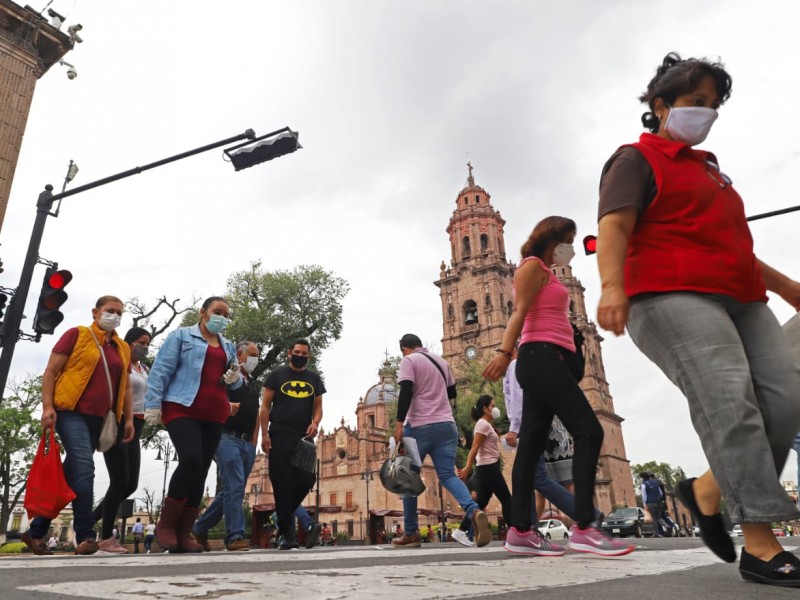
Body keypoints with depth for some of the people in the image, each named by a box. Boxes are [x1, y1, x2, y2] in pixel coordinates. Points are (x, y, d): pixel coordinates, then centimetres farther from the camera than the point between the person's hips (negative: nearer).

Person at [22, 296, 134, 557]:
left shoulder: (122, 348, 15)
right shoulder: (76, 335, 1)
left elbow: (126, 386, 19)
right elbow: (50, 372, -2)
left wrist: (129, 418, 11)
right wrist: (47, 406, -13)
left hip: (97, 418, 6)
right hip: (71, 412, -6)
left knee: (70, 474, 9)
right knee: (84, 467, -19)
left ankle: (36, 531, 23)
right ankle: (85, 536, -15)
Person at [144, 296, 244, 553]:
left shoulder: (228, 346, 20)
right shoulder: (181, 336, 5)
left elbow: (234, 382, 26)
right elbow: (161, 371, -2)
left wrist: (236, 378, 2)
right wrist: (153, 405, -11)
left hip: (214, 416, 6)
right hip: (182, 409, -6)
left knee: (201, 472, 2)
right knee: (191, 460, -23)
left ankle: (183, 533, 9)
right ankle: (166, 524, -6)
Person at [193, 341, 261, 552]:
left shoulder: (255, 385, 22)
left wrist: (254, 441, 13)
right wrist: (225, 406, -24)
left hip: (248, 443, 7)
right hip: (228, 438, -7)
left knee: (230, 490, 11)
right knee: (234, 487, -15)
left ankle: (200, 529, 25)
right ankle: (235, 536, -12)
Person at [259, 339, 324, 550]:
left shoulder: (314, 379, 14)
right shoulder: (277, 375, 5)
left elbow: (318, 406, 13)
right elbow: (265, 405, 2)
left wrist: (315, 423, -9)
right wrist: (264, 434, -7)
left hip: (304, 437, 3)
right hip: (279, 435, -3)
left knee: (307, 478, -4)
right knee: (282, 482, -4)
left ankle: (283, 516, 22)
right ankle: (286, 531, 5)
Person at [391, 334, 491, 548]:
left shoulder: (409, 361, 0)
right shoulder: (441, 361, 19)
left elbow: (406, 392, -14)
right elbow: (452, 392, 27)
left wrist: (399, 423, -18)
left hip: (419, 426, -5)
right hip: (447, 425, 5)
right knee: (448, 475, -1)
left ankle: (411, 534, 12)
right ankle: (475, 512, -27)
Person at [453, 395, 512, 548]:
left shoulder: (486, 424, 17)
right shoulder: (483, 424, -13)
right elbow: (474, 448, -19)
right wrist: (467, 468, -24)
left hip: (487, 467, 10)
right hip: (489, 467, -10)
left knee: (481, 502, 8)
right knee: (506, 499, -3)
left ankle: (461, 531, 6)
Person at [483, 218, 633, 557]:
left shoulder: (546, 274, 28)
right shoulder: (533, 265, 1)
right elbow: (519, 312, -13)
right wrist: (505, 352, -24)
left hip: (548, 360, 10)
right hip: (541, 357, -10)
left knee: (531, 444, 2)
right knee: (589, 431, -15)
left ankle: (520, 531, 1)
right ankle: (583, 528, -16)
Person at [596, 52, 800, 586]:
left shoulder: (707, 168, 32)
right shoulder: (636, 160, 5)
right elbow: (614, 226, -12)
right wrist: (612, 286, -30)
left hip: (740, 299, 8)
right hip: (672, 297, -8)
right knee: (729, 401, -20)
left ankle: (707, 490, 9)